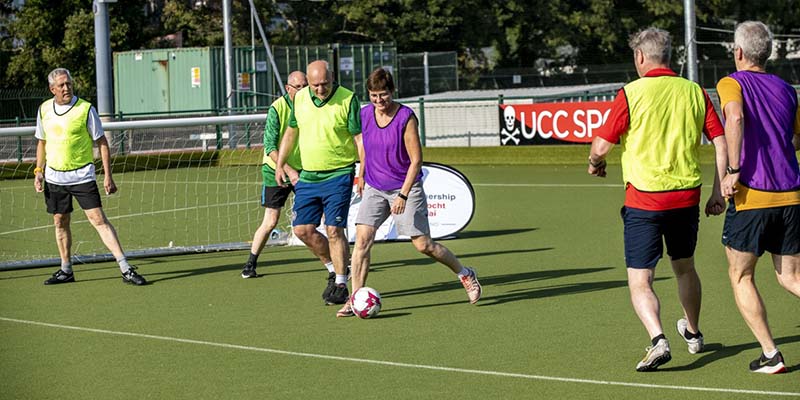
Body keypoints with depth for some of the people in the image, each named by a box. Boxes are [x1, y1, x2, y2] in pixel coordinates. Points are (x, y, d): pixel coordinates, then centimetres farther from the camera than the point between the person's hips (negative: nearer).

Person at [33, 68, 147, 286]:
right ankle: (66, 270, 24)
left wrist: (108, 175, -9)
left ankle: (126, 269, -14)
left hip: (82, 176, -5)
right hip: (54, 176, 5)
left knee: (99, 220, -12)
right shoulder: (44, 110, 4)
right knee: (60, 222, 10)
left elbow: (102, 143, -5)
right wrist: (38, 171, 9)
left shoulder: (86, 109, -9)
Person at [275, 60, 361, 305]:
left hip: (338, 176, -6)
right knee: (302, 229, 4)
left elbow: (360, 138, -10)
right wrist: (279, 165, 15)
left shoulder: (347, 99, -11)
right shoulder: (300, 98, 5)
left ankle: (340, 285, 1)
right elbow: (291, 132, 18)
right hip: (308, 176, 6)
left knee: (334, 230, -9)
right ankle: (336, 266, 25)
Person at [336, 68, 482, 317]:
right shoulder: (365, 114, -2)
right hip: (374, 189, 4)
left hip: (406, 187, -4)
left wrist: (403, 195, -21)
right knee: (362, 239, -11)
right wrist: (362, 175, 26)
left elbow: (416, 161, -15)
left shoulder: (406, 117, -17)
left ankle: (465, 275, 22)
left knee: (423, 245, -1)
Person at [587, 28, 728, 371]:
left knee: (640, 282, 0)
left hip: (644, 201, -4)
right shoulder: (694, 92, 3)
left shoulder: (632, 93, -8)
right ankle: (693, 334, 43)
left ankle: (658, 340, -22)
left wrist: (595, 163, 13)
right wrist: (718, 191, 8)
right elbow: (721, 143, 1)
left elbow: (601, 146, -10)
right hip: (687, 197, 4)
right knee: (685, 269, 25)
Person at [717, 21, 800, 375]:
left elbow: (735, 118, -24)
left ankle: (770, 355, 3)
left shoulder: (732, 83, -3)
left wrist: (733, 171, -22)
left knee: (741, 277, 10)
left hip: (750, 196, -5)